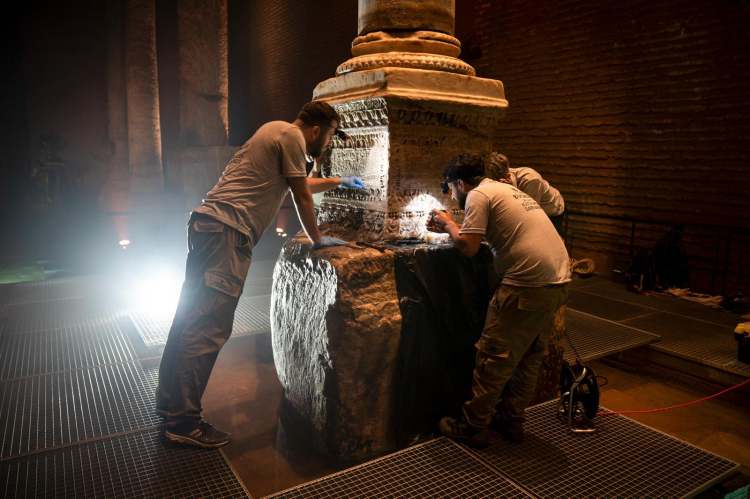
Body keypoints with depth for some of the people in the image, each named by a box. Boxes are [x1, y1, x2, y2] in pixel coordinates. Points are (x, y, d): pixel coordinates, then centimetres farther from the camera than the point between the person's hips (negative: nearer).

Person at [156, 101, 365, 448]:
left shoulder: (277, 132, 26)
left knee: (191, 314, 15)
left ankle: (169, 399, 27)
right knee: (210, 326, -9)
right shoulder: (291, 136, -5)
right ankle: (184, 421, -3)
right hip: (228, 229, -11)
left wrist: (340, 182, 48)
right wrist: (318, 240, 9)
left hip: (208, 224, 11)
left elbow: (302, 184, 40)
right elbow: (302, 196, -3)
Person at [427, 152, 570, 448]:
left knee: (494, 358, 0)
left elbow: (467, 246, -12)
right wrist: (448, 227, 23)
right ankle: (511, 420, 30)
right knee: (529, 357, 17)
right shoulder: (506, 189, 22)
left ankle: (473, 427, 11)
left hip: (527, 285, -10)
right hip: (558, 282, 10)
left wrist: (449, 224, 5)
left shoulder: (478, 195, -6)